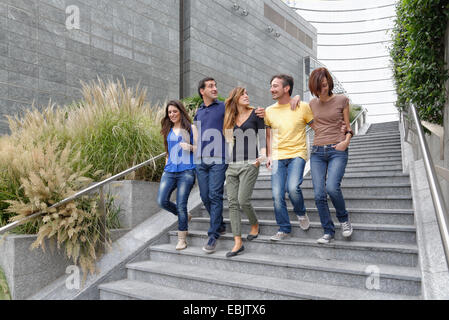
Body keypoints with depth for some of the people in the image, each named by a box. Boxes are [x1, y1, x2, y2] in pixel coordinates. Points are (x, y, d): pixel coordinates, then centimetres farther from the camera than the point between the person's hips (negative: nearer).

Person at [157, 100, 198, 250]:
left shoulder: (191, 128, 4)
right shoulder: (168, 130, 17)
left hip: (186, 171, -5)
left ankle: (182, 239, 9)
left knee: (181, 204, -6)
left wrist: (190, 147, -17)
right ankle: (185, 216, 23)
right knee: (162, 201, -5)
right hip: (169, 171, 5)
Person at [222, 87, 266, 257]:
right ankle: (238, 243, 4)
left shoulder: (255, 114, 5)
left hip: (249, 163, -4)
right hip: (232, 165, 5)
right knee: (232, 203, -1)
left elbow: (262, 136, 1)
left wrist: (262, 155, -14)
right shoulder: (230, 118, 15)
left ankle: (255, 224, 21)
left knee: (243, 201, -11)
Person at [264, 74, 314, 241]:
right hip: (278, 157, 3)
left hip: (297, 154, -3)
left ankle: (301, 213, 11)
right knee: (277, 194, -3)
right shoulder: (269, 111, 7)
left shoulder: (302, 107, -2)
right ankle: (284, 229, 15)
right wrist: (269, 155, 10)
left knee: (293, 188, -23)